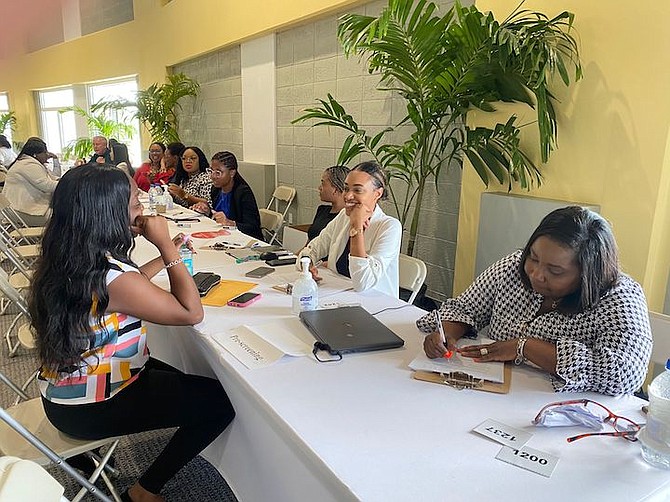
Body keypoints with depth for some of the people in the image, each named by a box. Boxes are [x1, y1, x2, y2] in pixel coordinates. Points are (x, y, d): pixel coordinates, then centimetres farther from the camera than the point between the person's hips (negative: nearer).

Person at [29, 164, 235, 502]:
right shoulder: (110, 276, -32)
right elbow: (191, 312, -25)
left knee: (189, 381, 23)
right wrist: (166, 245, -21)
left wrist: (165, 255, 12)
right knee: (221, 403, -5)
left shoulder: (66, 260, -3)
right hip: (90, 408, -9)